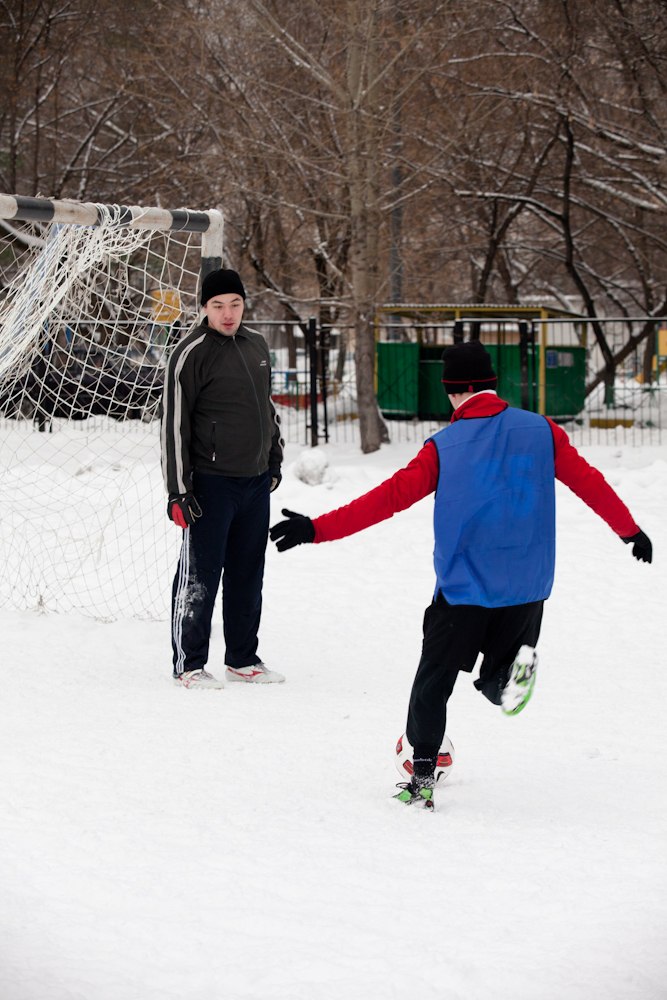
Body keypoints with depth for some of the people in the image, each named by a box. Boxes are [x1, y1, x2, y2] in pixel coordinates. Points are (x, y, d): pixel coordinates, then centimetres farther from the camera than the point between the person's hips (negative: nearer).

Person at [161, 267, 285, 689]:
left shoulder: (257, 345, 9)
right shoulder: (191, 354, -12)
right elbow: (174, 424, -12)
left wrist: (274, 459, 22)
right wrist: (178, 490, -15)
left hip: (256, 481, 7)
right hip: (211, 483, -7)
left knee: (248, 573, 13)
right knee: (200, 575, -4)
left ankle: (243, 658, 23)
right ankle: (189, 664, 3)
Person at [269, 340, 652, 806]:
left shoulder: (443, 448, -6)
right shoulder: (541, 431, 1)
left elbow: (389, 498, -11)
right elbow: (589, 482, 7)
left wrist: (318, 529, -9)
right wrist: (632, 531, 20)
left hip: (463, 588, -2)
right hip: (527, 588, 2)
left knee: (433, 682, 12)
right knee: (496, 680, 18)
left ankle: (422, 775, 7)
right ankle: (514, 665, -15)